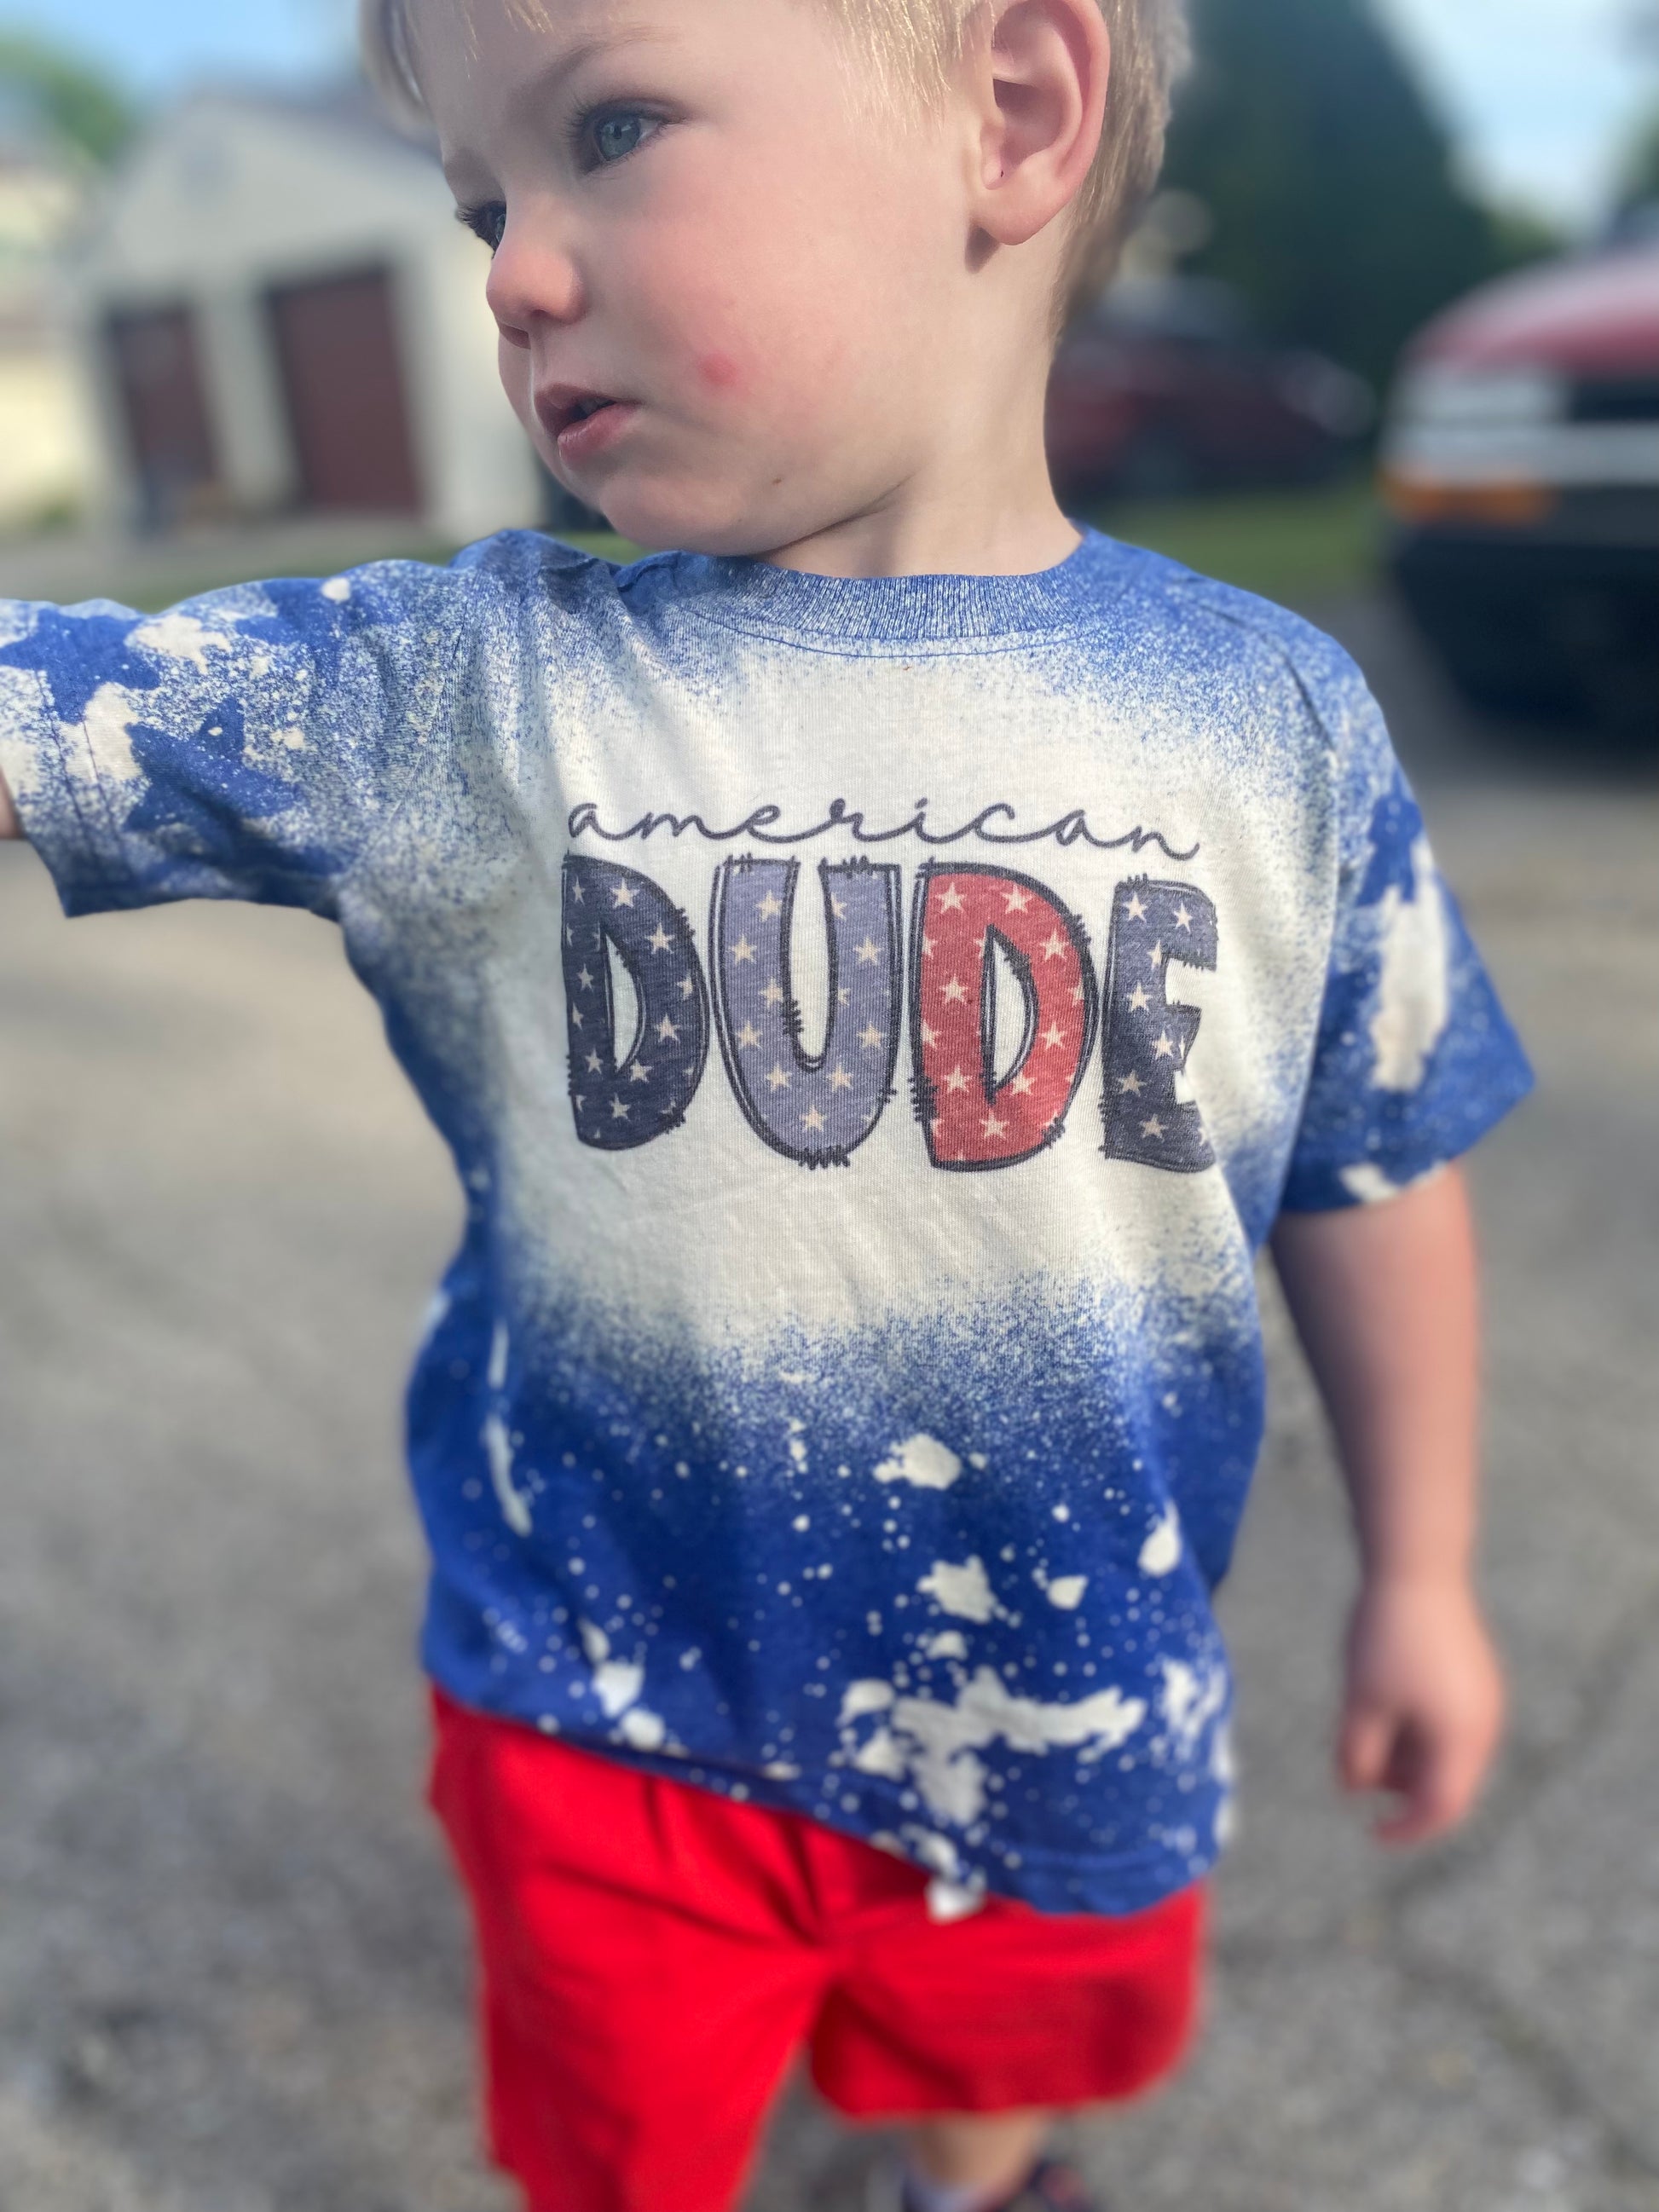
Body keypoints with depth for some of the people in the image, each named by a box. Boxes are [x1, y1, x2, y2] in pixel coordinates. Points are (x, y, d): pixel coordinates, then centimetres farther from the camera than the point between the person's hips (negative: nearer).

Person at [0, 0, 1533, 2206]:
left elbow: (1371, 1174, -2)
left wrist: (1419, 1573, 7)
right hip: (611, 1717, 0)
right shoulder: (454, 700, -14)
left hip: (1076, 1720, 2)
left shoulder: (1273, 720, -11)